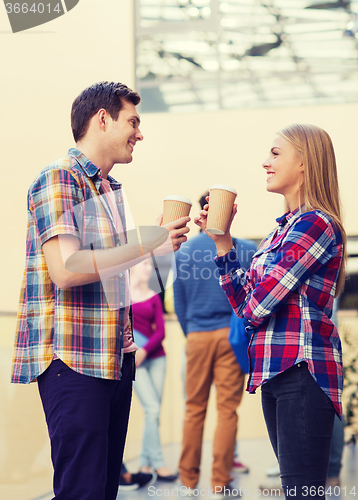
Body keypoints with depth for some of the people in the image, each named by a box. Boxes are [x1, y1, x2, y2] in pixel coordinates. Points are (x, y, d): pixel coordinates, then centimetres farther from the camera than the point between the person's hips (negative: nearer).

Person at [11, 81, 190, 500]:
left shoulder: (111, 189, 20)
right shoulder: (59, 179, -8)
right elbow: (65, 269, -21)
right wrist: (150, 243, -16)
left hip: (115, 357, 9)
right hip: (72, 360, -9)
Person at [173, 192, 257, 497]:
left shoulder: (184, 251, 5)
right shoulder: (246, 250, 0)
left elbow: (179, 301, 10)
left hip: (197, 335, 2)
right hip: (232, 334, -2)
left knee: (194, 409, 9)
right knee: (228, 409, 1)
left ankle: (189, 480, 13)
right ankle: (220, 481, 1)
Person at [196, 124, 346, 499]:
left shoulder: (315, 224, -12)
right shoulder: (284, 228, 18)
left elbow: (256, 306, -17)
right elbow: (242, 299, 15)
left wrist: (251, 309, 6)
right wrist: (222, 242, 8)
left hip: (302, 370, -10)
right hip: (276, 370, 10)